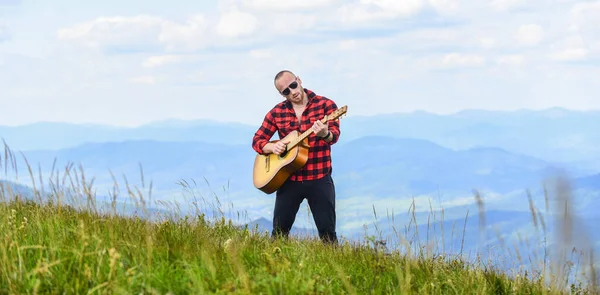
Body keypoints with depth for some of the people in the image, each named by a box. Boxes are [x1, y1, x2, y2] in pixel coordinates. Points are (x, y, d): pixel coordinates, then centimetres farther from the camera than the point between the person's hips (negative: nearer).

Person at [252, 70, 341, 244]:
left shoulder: (325, 105, -4)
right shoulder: (277, 112, 5)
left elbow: (334, 136, -16)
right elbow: (257, 140, 10)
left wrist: (325, 134, -41)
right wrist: (272, 147, -13)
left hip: (319, 179, -3)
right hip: (289, 180, 3)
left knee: (328, 232, -4)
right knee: (279, 233, 5)